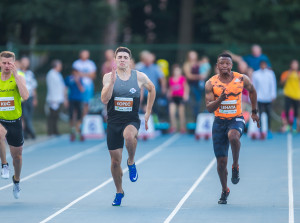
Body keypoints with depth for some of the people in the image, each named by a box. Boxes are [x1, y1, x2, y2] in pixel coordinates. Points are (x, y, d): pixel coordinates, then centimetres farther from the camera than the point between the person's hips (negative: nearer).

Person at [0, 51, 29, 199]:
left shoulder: (19, 78, -4)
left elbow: (25, 96, -23)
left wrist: (16, 75, -23)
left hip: (15, 121, 0)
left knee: (17, 154, 11)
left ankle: (16, 180, 37)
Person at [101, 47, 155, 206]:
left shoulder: (140, 77, -2)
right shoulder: (108, 77, -2)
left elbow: (152, 89, 18)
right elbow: (104, 100, -13)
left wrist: (148, 113, 15)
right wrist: (112, 81, -25)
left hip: (132, 120, -2)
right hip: (113, 121, 2)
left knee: (129, 135, -38)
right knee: (115, 161, 6)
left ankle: (131, 162, -9)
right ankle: (119, 192, 28)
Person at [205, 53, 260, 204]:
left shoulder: (242, 79, -4)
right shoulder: (211, 83, -6)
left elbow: (252, 91, 17)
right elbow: (209, 108, -10)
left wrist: (254, 112, 21)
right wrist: (220, 99, -29)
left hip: (236, 119, -1)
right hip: (219, 121, 1)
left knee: (233, 136, -38)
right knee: (221, 160, 2)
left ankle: (236, 166, -12)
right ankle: (224, 191, 23)